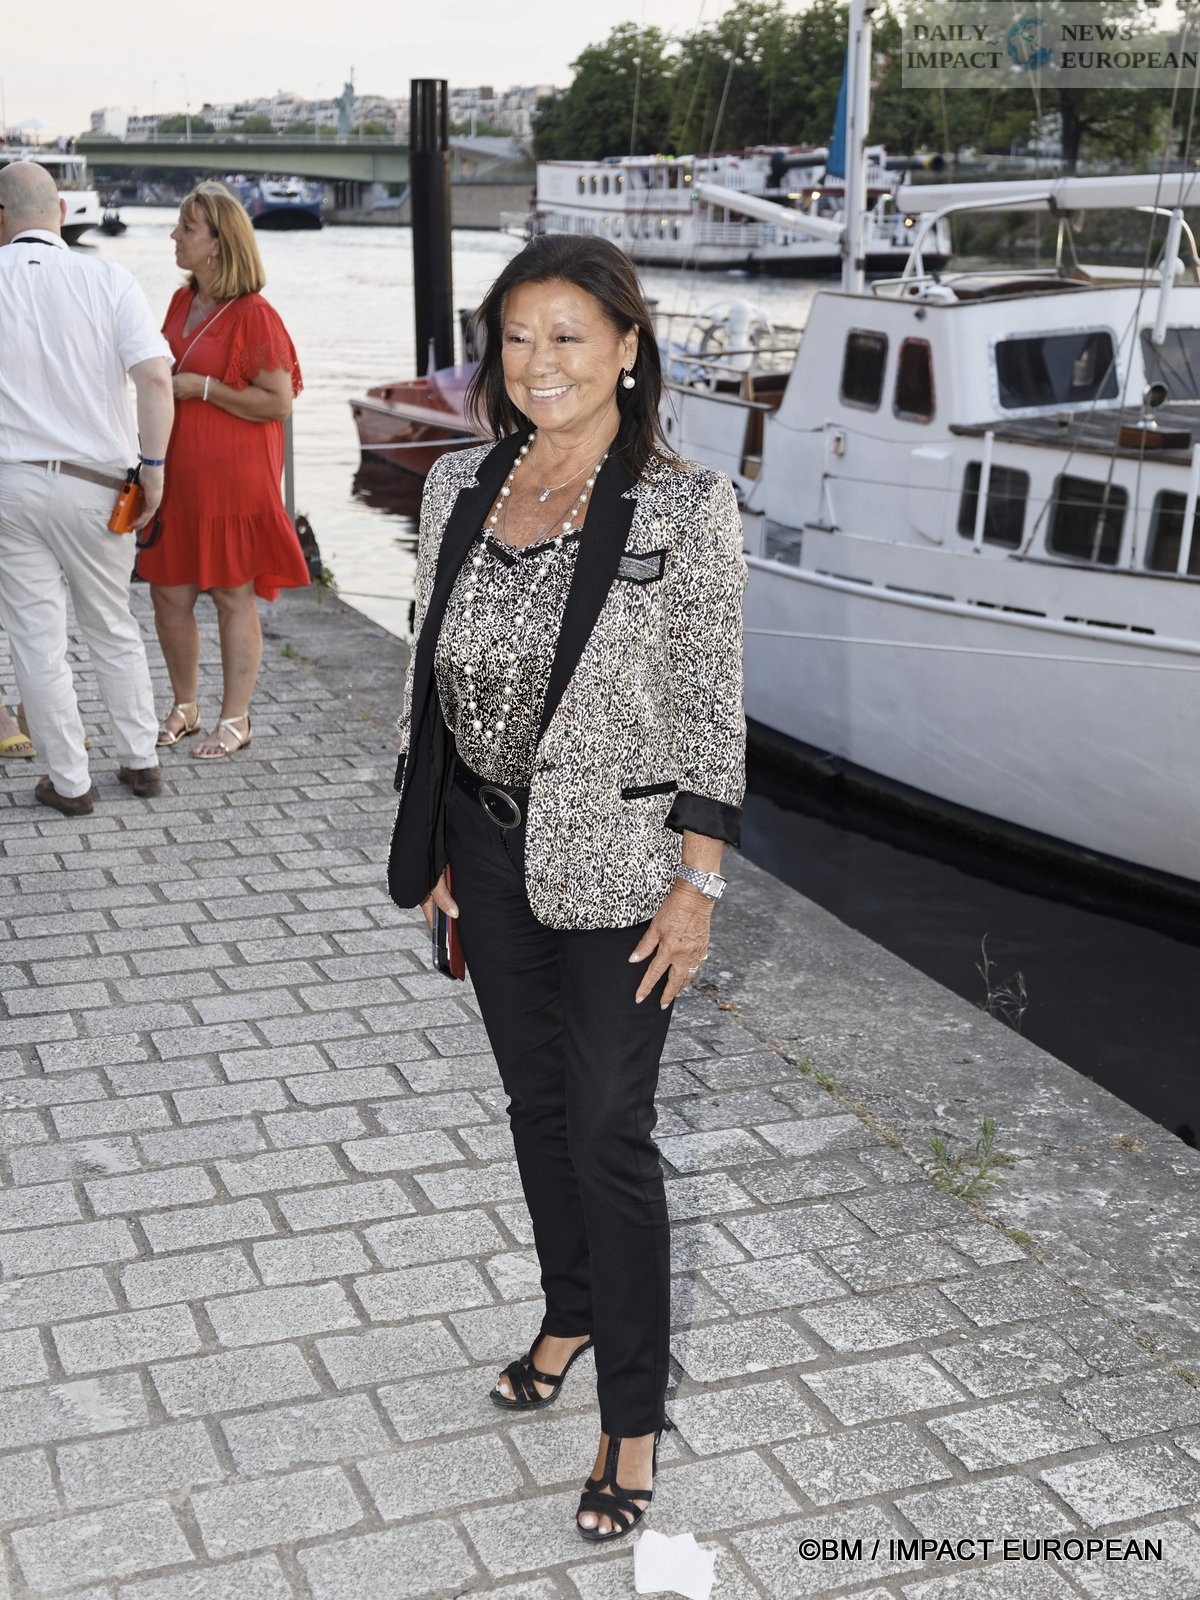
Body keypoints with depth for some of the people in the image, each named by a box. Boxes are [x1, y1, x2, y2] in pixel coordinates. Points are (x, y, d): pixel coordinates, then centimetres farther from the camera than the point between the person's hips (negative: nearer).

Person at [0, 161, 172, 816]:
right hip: (96, 484, 1)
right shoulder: (107, 279, -5)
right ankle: (141, 761, 25)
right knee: (113, 628, 18)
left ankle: (69, 781, 14)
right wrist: (153, 464, -6)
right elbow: (155, 376, -15)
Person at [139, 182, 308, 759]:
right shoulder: (182, 302, 12)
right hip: (177, 473, 7)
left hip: (234, 475, -7)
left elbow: (279, 402, -16)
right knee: (169, 595, 9)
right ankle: (184, 708, 26)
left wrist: (204, 388, -17)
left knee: (233, 598, 2)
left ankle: (235, 720, 13)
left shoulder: (253, 315, -13)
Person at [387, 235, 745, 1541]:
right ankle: (572, 1313, 43)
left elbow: (710, 709, -11)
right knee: (535, 1103, 20)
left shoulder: (684, 507, -13)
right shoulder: (459, 487, 1)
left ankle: (632, 1416, 19)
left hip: (613, 856, -5)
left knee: (609, 1134, 2)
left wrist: (698, 885, -12)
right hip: (488, 844, 5)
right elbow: (432, 670, 8)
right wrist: (432, 844, 9)